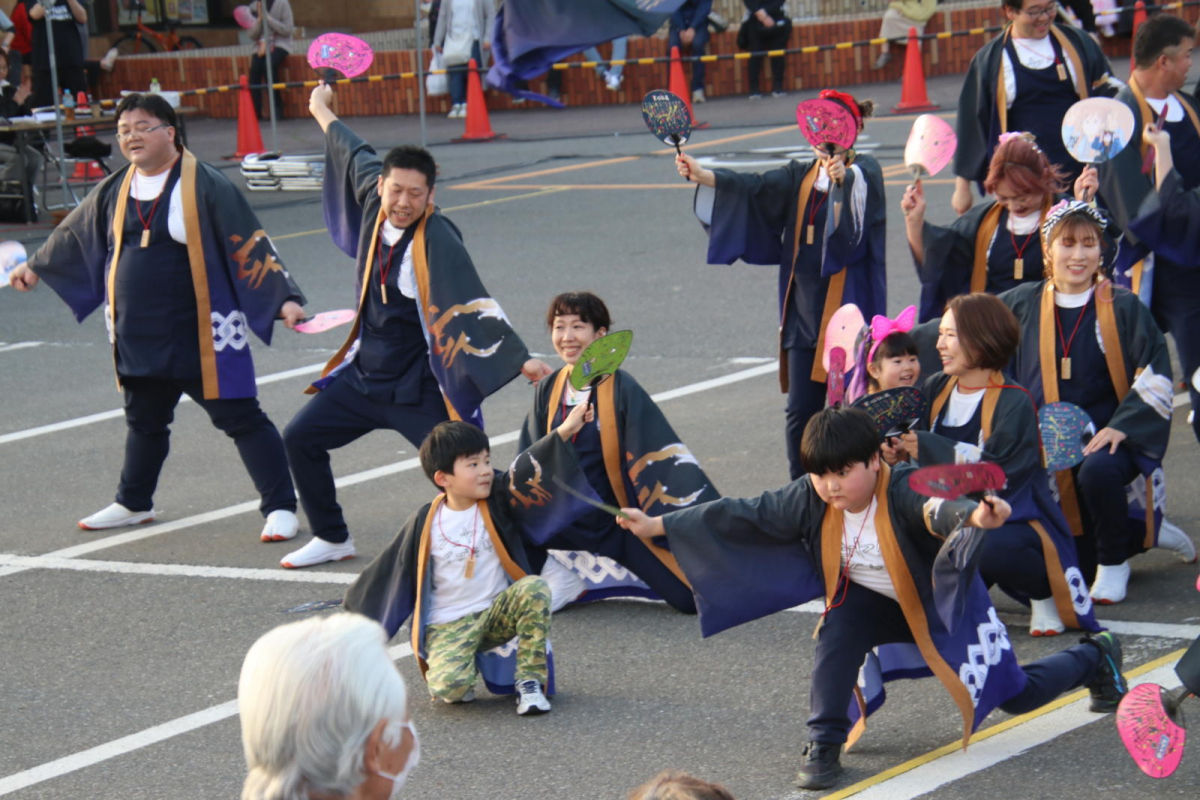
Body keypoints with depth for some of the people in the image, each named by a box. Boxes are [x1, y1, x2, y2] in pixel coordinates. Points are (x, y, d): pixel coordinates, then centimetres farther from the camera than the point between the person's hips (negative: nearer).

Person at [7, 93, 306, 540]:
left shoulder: (205, 186, -12)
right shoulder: (115, 191, 5)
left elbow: (251, 245, -13)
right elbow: (77, 234, 23)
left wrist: (283, 297, -19)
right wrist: (36, 267, 33)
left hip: (202, 334, -6)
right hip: (139, 335, 6)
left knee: (240, 417, -4)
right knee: (144, 419, 22)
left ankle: (280, 508, 2)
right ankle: (134, 504, 40)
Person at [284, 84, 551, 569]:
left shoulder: (437, 242, -23)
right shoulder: (374, 203, -4)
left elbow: (473, 304, -30)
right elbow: (356, 157, 18)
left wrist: (519, 359, -41)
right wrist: (322, 113, 35)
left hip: (418, 385, -7)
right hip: (364, 371, 7)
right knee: (301, 439, 10)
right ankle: (332, 540, 24)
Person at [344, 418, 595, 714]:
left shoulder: (497, 501, -2)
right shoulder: (425, 523, -4)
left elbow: (528, 470, -18)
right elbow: (388, 573, 6)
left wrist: (564, 432, -33)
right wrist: (349, 617, 14)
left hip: (498, 614, 2)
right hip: (448, 626, -2)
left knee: (535, 588, -28)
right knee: (450, 686, -29)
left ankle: (529, 682, -17)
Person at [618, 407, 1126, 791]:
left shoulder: (903, 491, -38)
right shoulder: (810, 500, -22)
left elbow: (938, 510, -60)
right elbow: (742, 515, -17)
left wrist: (974, 516, -84)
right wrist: (660, 525, -19)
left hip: (944, 600, -4)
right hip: (874, 599, 4)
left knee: (1016, 696, 5)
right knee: (837, 633, -29)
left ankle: (1095, 656, 37)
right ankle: (825, 747, -16)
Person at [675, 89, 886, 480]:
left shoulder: (864, 171, -1)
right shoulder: (800, 175, 14)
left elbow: (860, 186, -25)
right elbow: (757, 188, -2)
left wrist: (843, 178, -48)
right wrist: (702, 176, -17)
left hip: (848, 304, -5)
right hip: (805, 308, 5)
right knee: (802, 411, 2)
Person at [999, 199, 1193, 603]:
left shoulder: (1123, 308, -4)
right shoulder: (1020, 305, 3)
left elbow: (1156, 376, -8)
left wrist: (1121, 426, -19)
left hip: (1108, 437, -4)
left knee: (1097, 472, -38)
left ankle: (1113, 563, -12)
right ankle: (1146, 531, 28)